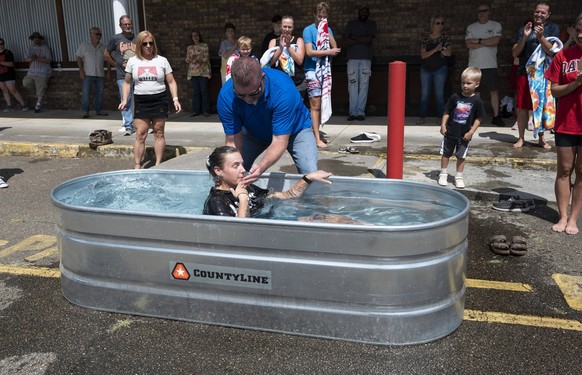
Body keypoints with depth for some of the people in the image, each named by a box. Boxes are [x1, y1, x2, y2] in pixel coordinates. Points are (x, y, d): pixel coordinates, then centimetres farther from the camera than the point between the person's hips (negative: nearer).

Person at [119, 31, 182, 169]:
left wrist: (175, 99, -6)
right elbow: (127, 83, 13)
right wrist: (124, 100, 1)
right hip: (141, 101, 1)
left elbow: (171, 82, 5)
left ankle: (158, 164, 13)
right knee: (140, 134, -3)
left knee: (159, 133, 5)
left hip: (159, 100, 0)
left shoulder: (162, 60, 4)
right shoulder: (132, 61, 7)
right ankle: (137, 165, 3)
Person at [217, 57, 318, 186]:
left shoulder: (283, 89, -39)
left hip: (294, 129, -3)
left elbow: (280, 141, -39)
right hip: (254, 133, 3)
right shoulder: (226, 96, -29)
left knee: (311, 176, -23)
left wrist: (261, 168, -56)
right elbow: (233, 142, -25)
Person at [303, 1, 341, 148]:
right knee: (315, 105, -7)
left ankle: (316, 132, 15)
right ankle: (317, 138, -7)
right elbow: (309, 52, -12)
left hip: (325, 71, 6)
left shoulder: (328, 30, 15)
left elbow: (335, 47, 2)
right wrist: (328, 52, -12)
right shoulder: (309, 30, -2)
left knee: (322, 104, 6)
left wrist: (327, 31, -4)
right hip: (313, 71, -6)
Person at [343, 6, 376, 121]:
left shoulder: (372, 24, 13)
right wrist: (361, 40, -3)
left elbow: (369, 39, -5)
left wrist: (353, 37, 0)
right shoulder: (351, 23, 14)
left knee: (363, 86, -6)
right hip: (352, 58, 0)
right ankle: (353, 112, -6)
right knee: (352, 86, -7)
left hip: (366, 58, 0)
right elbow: (344, 42, 3)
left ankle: (360, 112, -6)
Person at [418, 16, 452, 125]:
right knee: (424, 94, 2)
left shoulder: (445, 37, 3)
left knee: (439, 94, 1)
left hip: (440, 69, -1)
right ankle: (422, 117, 8)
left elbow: (448, 53, -5)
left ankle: (441, 117, 8)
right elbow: (423, 55, -8)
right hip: (426, 69, 1)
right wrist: (435, 49, -19)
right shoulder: (426, 39, 3)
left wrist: (441, 49, -21)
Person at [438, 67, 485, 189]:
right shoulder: (455, 97, -5)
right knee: (446, 154, 11)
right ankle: (443, 174, 25)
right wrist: (443, 125, -7)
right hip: (450, 132, 1)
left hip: (464, 135, -1)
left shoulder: (476, 101, -7)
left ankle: (459, 177, 22)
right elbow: (446, 112, 1)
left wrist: (471, 132, -8)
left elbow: (478, 118, -3)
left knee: (461, 156, 9)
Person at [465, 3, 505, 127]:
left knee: (493, 91, -1)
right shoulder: (471, 27, 8)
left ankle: (496, 116, 5)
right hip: (474, 65, 2)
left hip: (490, 65, -2)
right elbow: (468, 44, -6)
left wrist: (478, 40, -9)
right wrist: (487, 43, -10)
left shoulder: (496, 26, 3)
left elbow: (495, 41, -13)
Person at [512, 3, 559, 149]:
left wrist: (540, 36, -21)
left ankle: (541, 138, 16)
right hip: (525, 73, 1)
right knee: (523, 107, 0)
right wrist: (525, 37, -14)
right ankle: (521, 138, 11)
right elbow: (515, 53, 0)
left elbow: (552, 51, -8)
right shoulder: (524, 29, 6)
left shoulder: (553, 28, 3)